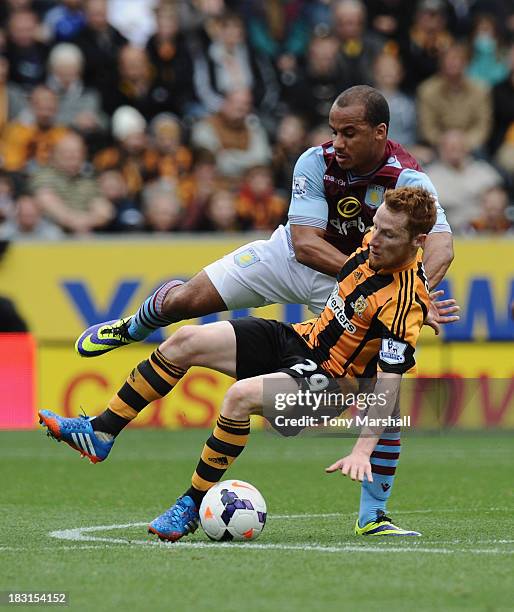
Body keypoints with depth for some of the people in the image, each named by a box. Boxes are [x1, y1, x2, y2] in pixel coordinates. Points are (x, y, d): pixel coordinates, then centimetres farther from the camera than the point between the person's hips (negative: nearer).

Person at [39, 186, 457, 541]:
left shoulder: (405, 302, -27)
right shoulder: (374, 244, -5)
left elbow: (389, 379, -31)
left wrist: (363, 449, -37)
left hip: (329, 377, -9)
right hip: (301, 337, 9)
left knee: (242, 396, -34)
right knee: (187, 341, -4)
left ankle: (192, 507, -16)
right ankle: (101, 435, 4)